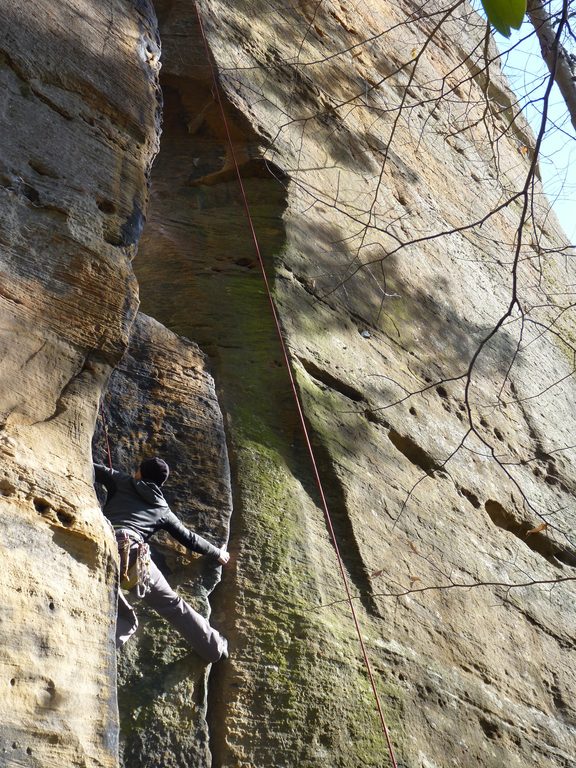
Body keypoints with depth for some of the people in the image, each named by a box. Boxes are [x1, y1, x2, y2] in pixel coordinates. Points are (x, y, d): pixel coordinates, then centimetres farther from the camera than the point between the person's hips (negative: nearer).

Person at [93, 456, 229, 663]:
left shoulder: (122, 482, 26)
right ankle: (215, 647, 21)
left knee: (124, 617, 14)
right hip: (133, 553, 0)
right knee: (172, 605, 15)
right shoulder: (163, 510, 28)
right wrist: (217, 553, 52)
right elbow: (188, 537, 36)